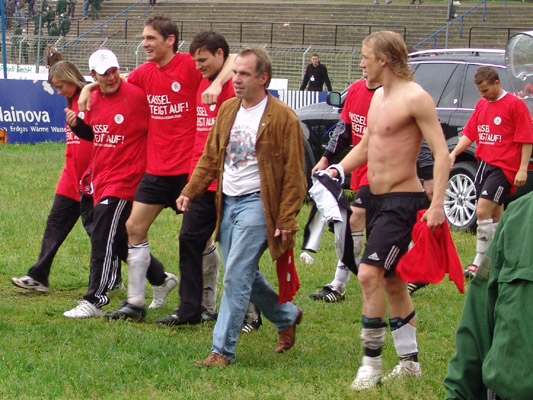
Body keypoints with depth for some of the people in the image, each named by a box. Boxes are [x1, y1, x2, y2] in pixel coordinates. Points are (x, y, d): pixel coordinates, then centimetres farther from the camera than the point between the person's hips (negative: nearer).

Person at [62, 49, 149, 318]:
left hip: (125, 179, -9)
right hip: (102, 180, 9)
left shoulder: (135, 96, -13)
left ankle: (94, 301, -11)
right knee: (120, 241, 17)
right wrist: (77, 125, 3)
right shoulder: (95, 99, 9)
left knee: (103, 238, -13)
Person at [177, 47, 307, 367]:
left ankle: (223, 350, -10)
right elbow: (210, 158, 18)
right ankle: (287, 316, 38)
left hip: (257, 204, -7)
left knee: (236, 277, -13)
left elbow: (294, 173, -9)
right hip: (228, 202, 7)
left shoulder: (282, 117, -10)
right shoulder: (228, 110, 11)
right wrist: (190, 192, 8)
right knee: (246, 276, 14)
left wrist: (286, 220, -13)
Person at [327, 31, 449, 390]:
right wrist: (337, 169, 7)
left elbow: (442, 153, -19)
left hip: (402, 201, -10)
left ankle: (372, 363, -10)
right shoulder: (379, 97, 13)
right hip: (378, 199, 10)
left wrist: (437, 204, -28)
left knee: (370, 274, -18)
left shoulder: (415, 98, -15)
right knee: (392, 280, 14)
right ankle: (410, 360, 24)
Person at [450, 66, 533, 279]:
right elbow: (469, 133, 15)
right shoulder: (482, 104, 13)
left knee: (482, 211, -16)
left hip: (503, 167, -8)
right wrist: (454, 153, -1)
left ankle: (479, 263, -14)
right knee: (495, 215, 13)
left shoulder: (515, 105, -8)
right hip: (484, 164, 8)